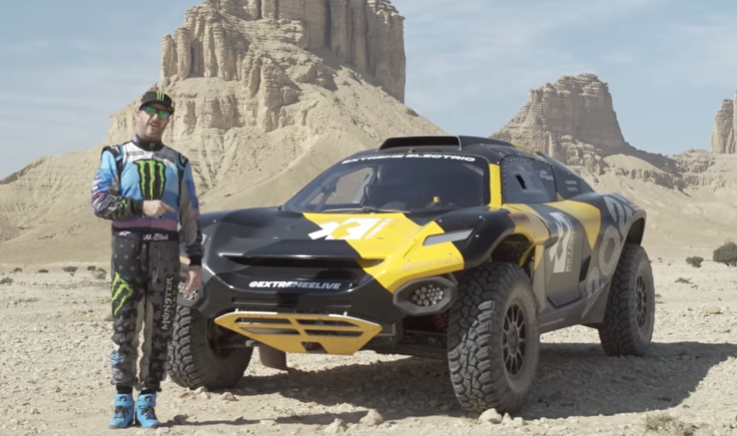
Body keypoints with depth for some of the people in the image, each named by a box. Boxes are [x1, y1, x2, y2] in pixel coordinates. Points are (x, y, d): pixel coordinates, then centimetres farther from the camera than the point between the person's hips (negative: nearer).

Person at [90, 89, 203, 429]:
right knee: (125, 328, -4)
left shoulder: (177, 163, 16)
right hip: (127, 250, -2)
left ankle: (147, 403, 5)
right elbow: (101, 203, -5)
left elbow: (190, 217, 12)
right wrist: (141, 206, -19)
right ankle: (123, 402, 2)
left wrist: (195, 262, 4)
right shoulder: (114, 157, 9)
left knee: (158, 329, 0)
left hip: (166, 253, 2)